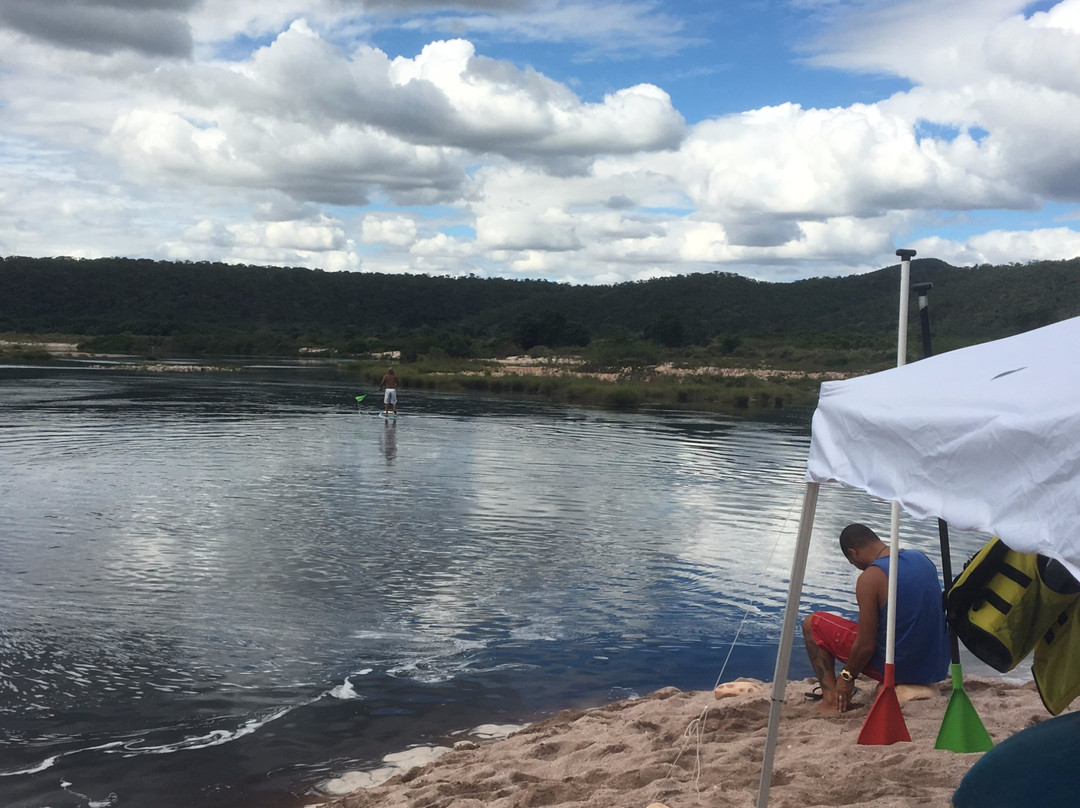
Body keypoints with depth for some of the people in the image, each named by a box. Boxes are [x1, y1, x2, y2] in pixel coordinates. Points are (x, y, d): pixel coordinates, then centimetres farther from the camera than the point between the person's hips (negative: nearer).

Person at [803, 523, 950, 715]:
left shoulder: (870, 578, -18)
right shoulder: (922, 558, 4)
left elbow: (866, 645, -17)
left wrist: (848, 675, 1)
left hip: (899, 667, -7)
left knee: (812, 623, 6)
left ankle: (832, 699, -2)